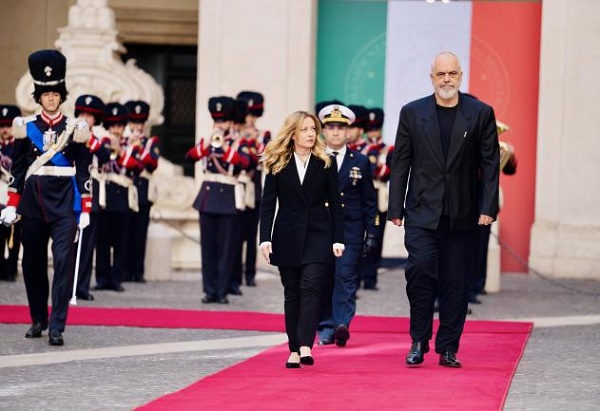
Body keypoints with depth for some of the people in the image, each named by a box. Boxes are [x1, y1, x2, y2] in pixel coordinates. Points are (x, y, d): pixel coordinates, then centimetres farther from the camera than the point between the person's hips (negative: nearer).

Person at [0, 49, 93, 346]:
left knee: (63, 261, -12)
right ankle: (38, 320, 24)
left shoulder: (75, 129, 3)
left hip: (65, 203, -2)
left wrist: (85, 210, -1)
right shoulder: (25, 127, 6)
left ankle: (57, 327, -14)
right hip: (33, 202, 2)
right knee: (32, 263, 9)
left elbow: (83, 172, 3)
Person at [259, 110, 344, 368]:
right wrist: (265, 238, -9)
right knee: (292, 293, 4)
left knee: (310, 286, -16)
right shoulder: (277, 165, 2)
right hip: (287, 236, 1)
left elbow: (335, 204, 4)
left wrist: (338, 239, -2)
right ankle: (294, 350, 9)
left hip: (317, 234, -1)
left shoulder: (326, 163, 3)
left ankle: (305, 346, -23)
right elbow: (267, 204, 1)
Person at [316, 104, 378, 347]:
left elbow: (368, 201, 8)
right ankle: (326, 328, 10)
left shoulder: (360, 162, 8)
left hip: (350, 230, -1)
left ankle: (342, 325, -19)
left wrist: (371, 233, 2)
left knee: (346, 278, -11)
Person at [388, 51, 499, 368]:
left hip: (461, 216, 0)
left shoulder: (481, 114, 5)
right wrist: (396, 208, 1)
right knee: (420, 269, -14)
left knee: (456, 283, 2)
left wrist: (488, 207, -4)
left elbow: (489, 163, 4)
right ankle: (419, 342, 0)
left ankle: (448, 348, 11)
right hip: (422, 212, 0)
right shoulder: (412, 113, 6)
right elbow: (400, 163, 7)